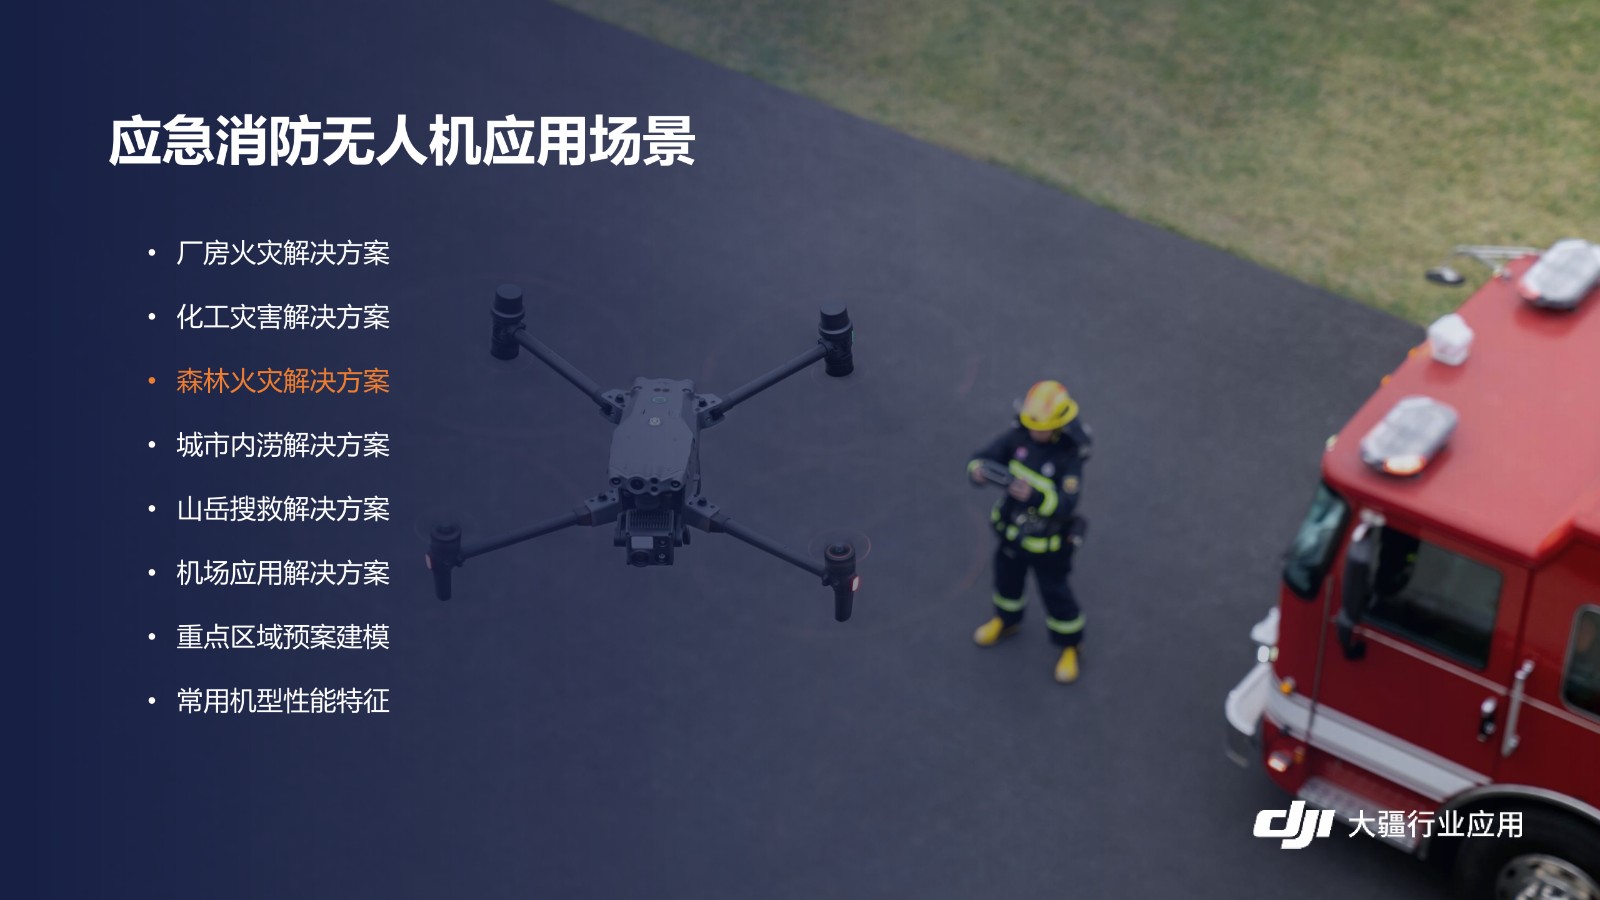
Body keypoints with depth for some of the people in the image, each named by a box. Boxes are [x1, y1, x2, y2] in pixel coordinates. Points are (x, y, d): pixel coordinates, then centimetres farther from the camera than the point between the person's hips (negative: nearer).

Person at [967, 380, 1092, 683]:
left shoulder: (1069, 456, -29)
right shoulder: (1020, 436, -16)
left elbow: (1067, 504, -37)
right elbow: (985, 456, -14)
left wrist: (1035, 496, -55)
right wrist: (977, 469, -38)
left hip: (1048, 542, -5)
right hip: (1012, 532, 5)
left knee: (1055, 593, 14)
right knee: (1007, 578, 28)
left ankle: (1069, 645, 40)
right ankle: (1007, 621, 59)